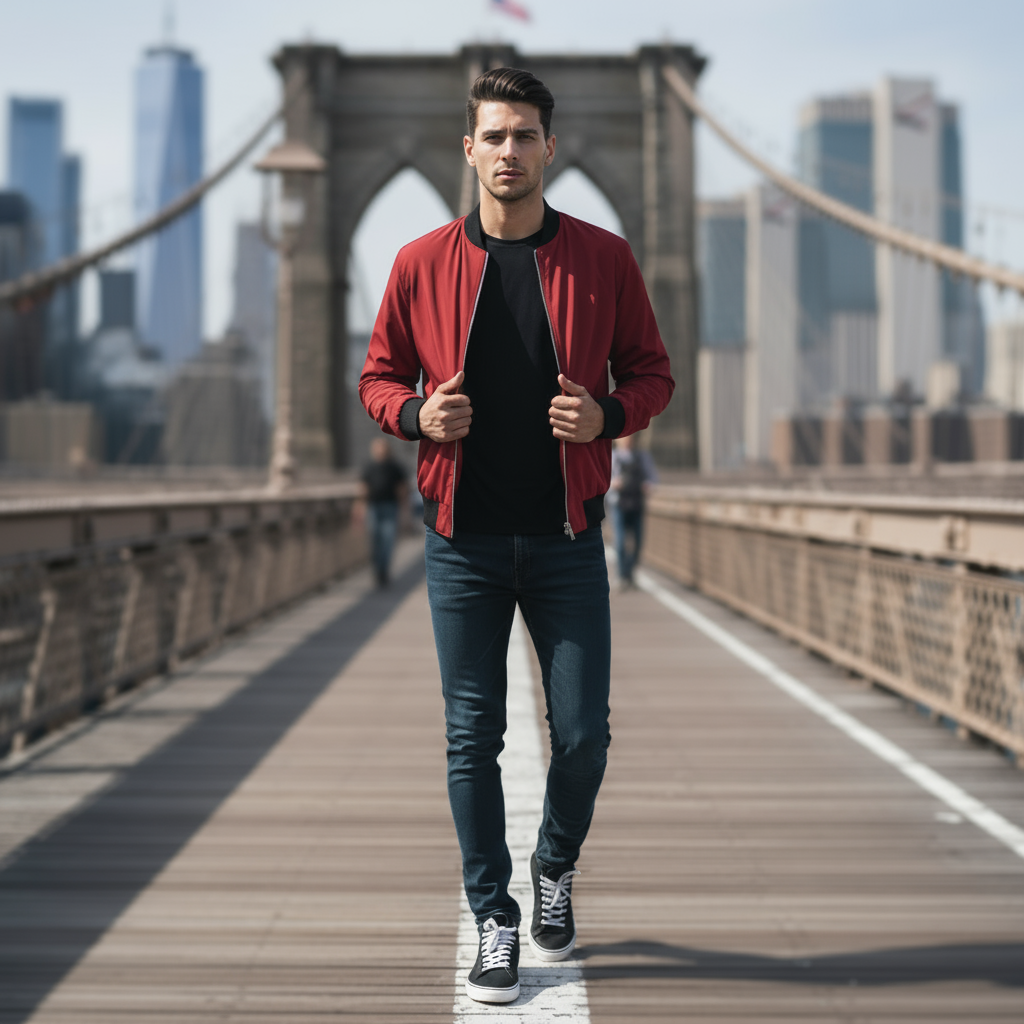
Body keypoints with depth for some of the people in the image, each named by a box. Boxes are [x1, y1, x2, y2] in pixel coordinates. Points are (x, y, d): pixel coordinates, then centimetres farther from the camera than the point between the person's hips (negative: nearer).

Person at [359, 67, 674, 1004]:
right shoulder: (422, 264, 2)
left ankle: (556, 868, 31)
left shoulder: (603, 258, 1)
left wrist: (608, 415, -13)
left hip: (566, 537, 0)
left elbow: (652, 372, 8)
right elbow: (379, 376, 11)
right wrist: (416, 413, -11)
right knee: (472, 736, 4)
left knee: (583, 731, 2)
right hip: (463, 538, 0)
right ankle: (494, 917, 17)